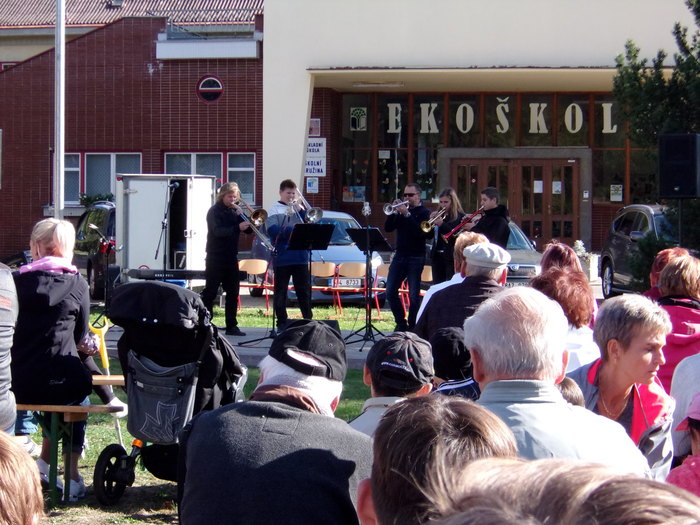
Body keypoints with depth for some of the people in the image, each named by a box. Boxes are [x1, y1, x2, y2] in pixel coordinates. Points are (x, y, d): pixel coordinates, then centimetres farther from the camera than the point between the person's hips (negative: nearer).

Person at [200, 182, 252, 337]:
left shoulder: (234, 211, 13)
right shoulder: (215, 211, -5)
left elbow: (248, 230, 9)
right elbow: (218, 231, -21)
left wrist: (241, 215, -7)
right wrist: (237, 227, -34)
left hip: (231, 258, 6)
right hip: (215, 258, -6)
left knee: (233, 293, 6)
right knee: (210, 292, -5)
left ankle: (231, 326, 10)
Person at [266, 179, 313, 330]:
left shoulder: (298, 208, 13)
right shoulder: (274, 210, 2)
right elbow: (272, 231, -11)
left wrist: (300, 210, -7)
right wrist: (291, 229, -20)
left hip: (300, 257, 3)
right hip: (281, 258, -3)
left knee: (304, 290, 5)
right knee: (280, 291, 3)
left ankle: (308, 320, 10)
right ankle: (282, 322, 9)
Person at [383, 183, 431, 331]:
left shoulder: (423, 212, -2)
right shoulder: (401, 210, 14)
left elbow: (421, 232, -19)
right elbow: (388, 228, 6)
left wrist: (407, 214, -21)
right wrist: (395, 212, -8)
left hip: (416, 257, -6)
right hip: (399, 256, 6)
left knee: (414, 294, -4)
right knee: (390, 291, 1)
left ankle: (412, 326, 3)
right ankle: (401, 323, 13)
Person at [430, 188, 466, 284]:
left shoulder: (460, 217, -3)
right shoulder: (438, 215, 12)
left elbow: (458, 236, -15)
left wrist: (442, 224, -22)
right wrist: (431, 220, -8)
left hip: (452, 257, -6)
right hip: (437, 256, 6)